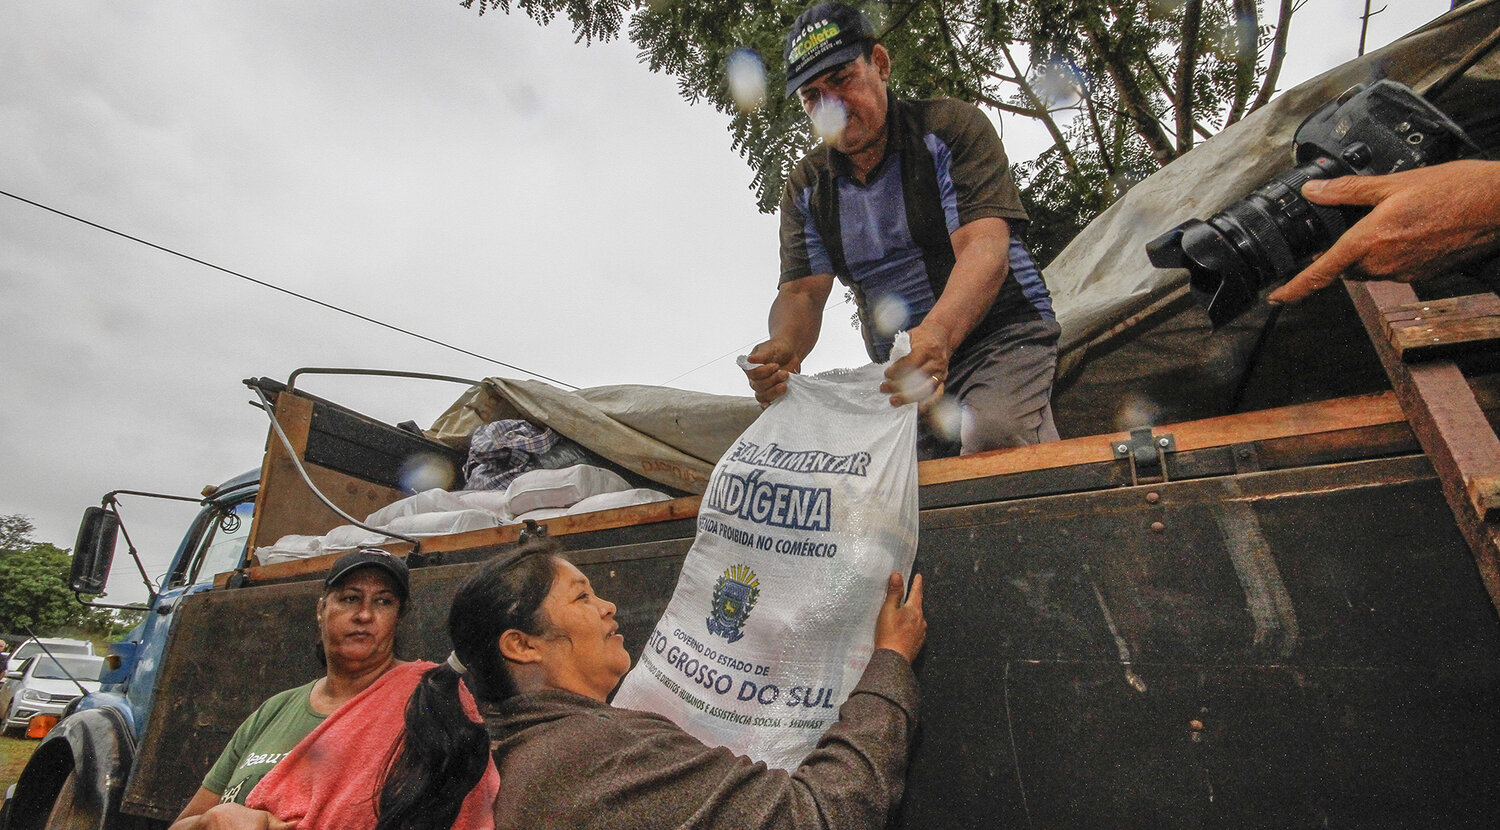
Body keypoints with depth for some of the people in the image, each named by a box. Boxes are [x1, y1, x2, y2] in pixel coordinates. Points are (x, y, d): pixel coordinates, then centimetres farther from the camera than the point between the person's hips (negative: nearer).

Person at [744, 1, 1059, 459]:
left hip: (1002, 335, -3)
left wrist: (937, 335, -40)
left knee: (994, 437, -33)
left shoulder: (952, 127, -4)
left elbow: (983, 248, -19)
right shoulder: (806, 187, 9)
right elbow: (801, 291, -1)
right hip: (900, 369, 4)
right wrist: (784, 348, -26)